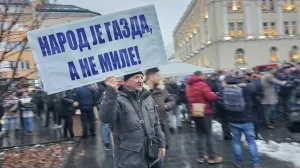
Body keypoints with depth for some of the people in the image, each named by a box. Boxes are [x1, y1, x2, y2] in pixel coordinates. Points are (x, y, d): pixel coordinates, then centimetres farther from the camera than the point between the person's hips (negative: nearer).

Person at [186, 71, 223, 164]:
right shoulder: (202, 84, -11)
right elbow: (210, 97, -16)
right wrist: (214, 95, 3)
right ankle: (212, 157, 8)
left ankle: (201, 156, 15)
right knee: (208, 134, 1)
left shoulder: (189, 87, 11)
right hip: (204, 112, -6)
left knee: (199, 134, 11)